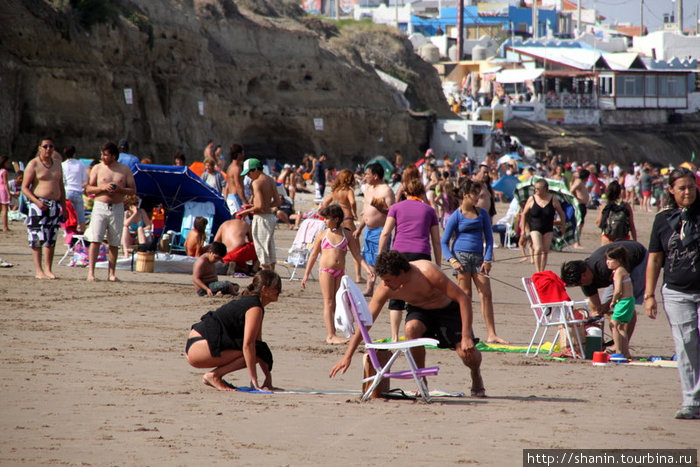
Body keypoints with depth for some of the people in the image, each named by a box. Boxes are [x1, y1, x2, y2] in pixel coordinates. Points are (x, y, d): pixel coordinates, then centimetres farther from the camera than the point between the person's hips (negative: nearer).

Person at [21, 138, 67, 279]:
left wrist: (63, 205, 13)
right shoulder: (33, 165, -4)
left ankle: (48, 269, 9)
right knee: (37, 239, -6)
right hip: (39, 206, -5)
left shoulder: (57, 163, 14)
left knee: (51, 240, 5)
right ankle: (38, 270, -5)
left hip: (55, 205, 5)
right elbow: (25, 187, -7)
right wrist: (37, 201, -21)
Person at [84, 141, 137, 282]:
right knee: (95, 240, -11)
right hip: (100, 206, -1)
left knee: (114, 243, 4)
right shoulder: (97, 168, 5)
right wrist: (103, 188, -13)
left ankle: (111, 273, 11)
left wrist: (119, 189, -12)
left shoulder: (124, 170, 6)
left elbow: (133, 190, 7)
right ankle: (91, 272, -13)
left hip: (117, 208, 1)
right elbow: (88, 189, 4)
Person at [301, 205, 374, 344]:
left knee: (338, 304, 3)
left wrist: (367, 268, -1)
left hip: (340, 272, 2)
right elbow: (313, 255, 11)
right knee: (329, 303, -7)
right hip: (325, 270, -2)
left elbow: (356, 254, 10)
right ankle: (331, 335, -11)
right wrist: (306, 274, 10)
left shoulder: (347, 234, 8)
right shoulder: (322, 235, 6)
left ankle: (331, 335, 7)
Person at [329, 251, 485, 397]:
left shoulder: (427, 272, -35)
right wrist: (347, 356, -19)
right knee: (411, 329, -33)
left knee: (467, 353, -20)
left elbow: (463, 298, -29)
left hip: (448, 309, -2)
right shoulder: (384, 289, -23)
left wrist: (466, 336, -34)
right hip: (420, 311, 2)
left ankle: (476, 376, 20)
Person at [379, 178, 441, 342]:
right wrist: (438, 265, 16)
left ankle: (395, 338, -2)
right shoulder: (429, 210, 14)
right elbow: (436, 241, 13)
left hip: (399, 253, 0)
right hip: (421, 255, 0)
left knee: (396, 298, 3)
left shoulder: (396, 207, 12)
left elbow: (385, 233, 2)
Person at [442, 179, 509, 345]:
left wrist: (487, 259, 0)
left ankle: (491, 335, -2)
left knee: (486, 295, -2)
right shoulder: (456, 216, -1)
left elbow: (489, 237, 12)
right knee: (465, 296, -4)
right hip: (461, 255, -4)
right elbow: (444, 242, 1)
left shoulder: (482, 213, 11)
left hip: (478, 257, 4)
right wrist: (452, 260, -14)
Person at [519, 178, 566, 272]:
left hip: (548, 230, 2)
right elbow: (524, 214, 4)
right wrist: (523, 230, 2)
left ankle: (542, 272, 13)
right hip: (535, 228, -2)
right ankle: (537, 271, -18)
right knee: (538, 249, -18)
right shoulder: (532, 199, -4)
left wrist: (563, 226, 6)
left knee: (545, 251, 3)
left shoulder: (553, 199, -4)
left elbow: (561, 213, 10)